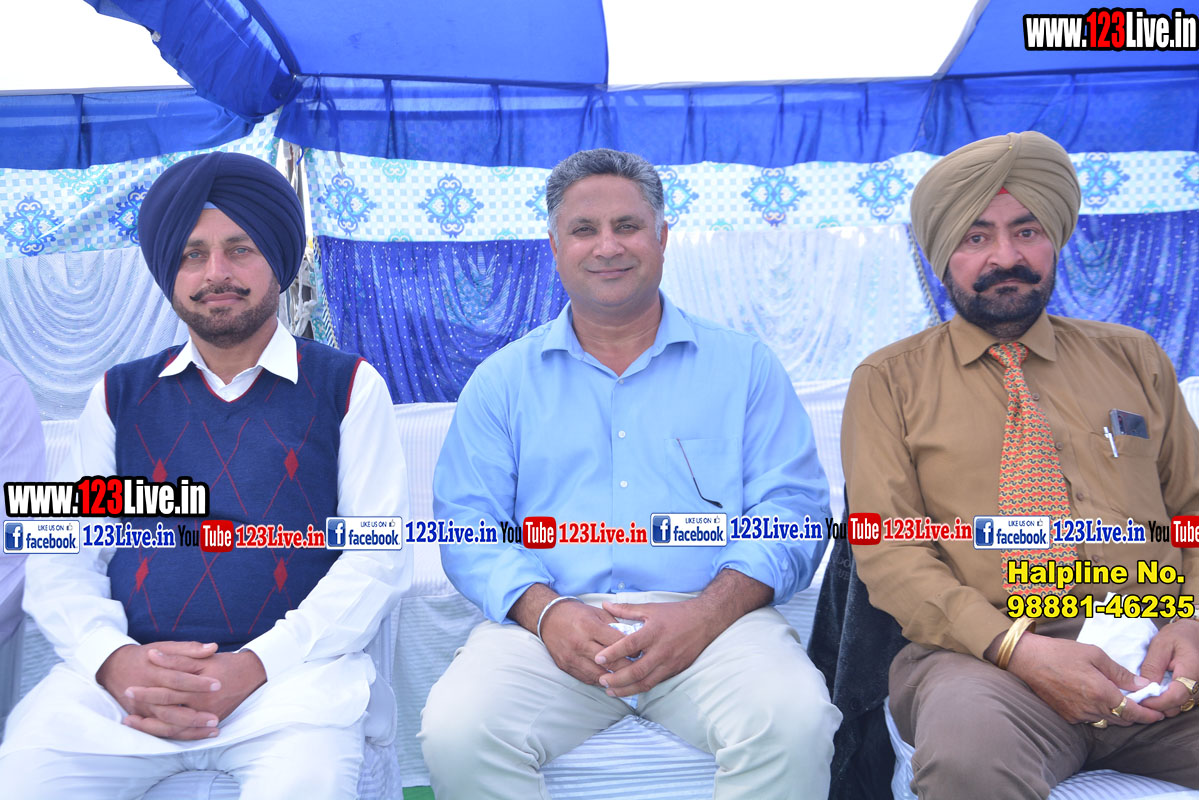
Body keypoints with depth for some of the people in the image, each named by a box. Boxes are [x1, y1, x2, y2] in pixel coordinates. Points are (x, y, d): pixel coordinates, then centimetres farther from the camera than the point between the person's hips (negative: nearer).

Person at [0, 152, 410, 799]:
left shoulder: (347, 386, 9)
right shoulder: (120, 396, 17)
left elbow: (378, 556, 1)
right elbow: (63, 558, 11)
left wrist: (254, 665, -12)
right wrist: (113, 660, -11)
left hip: (292, 667, -2)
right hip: (124, 674, 3)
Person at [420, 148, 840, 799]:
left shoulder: (744, 367, 13)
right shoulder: (504, 379, 16)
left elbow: (792, 510, 4)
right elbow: (468, 523, 7)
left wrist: (708, 611, -14)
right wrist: (545, 610, -13)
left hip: (710, 620, 0)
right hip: (549, 624, 1)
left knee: (795, 722, -30)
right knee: (456, 732, -27)